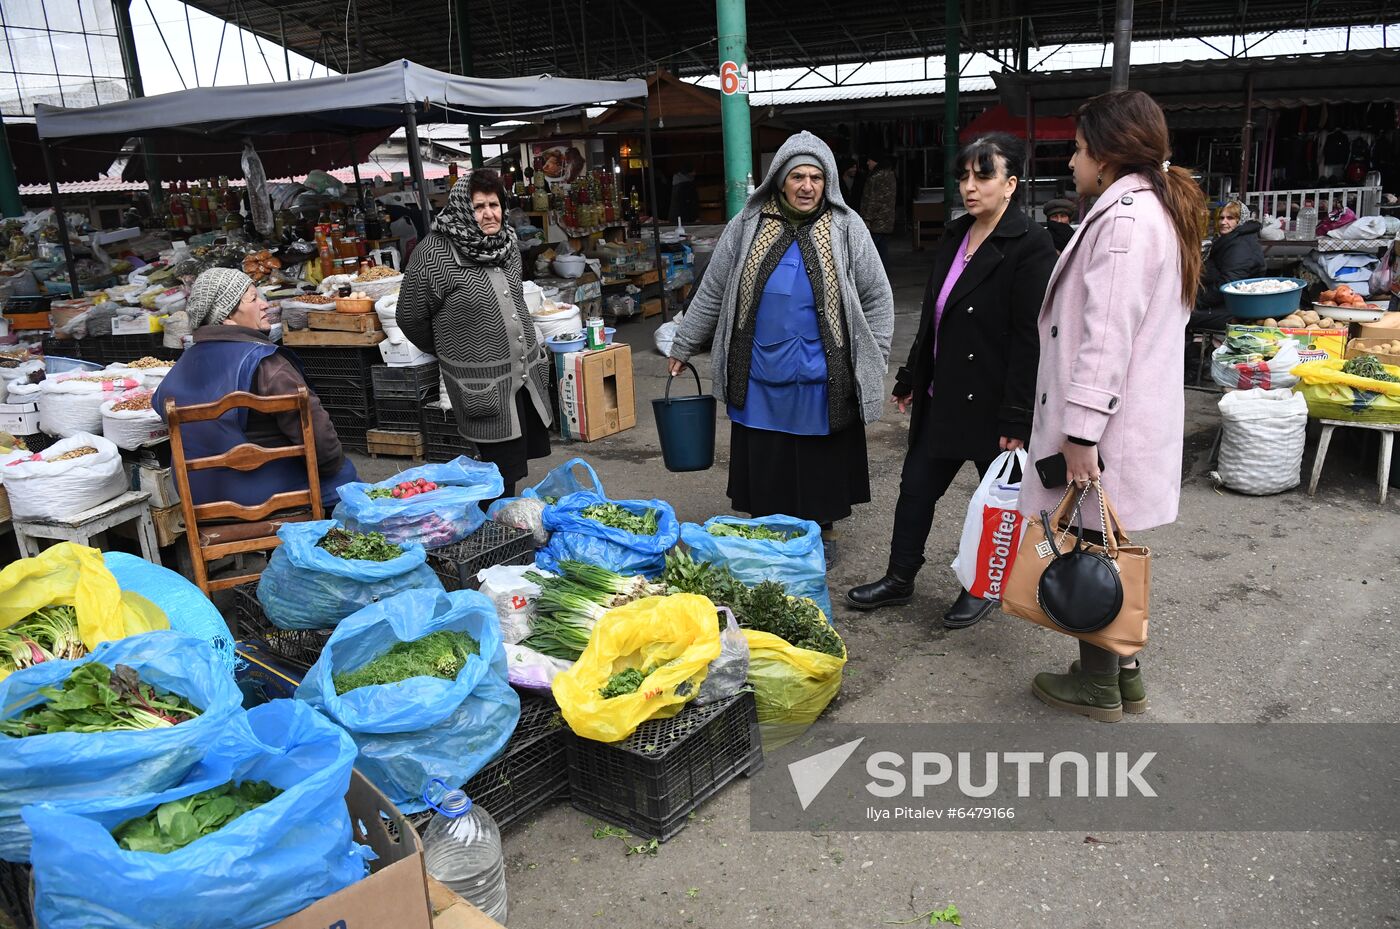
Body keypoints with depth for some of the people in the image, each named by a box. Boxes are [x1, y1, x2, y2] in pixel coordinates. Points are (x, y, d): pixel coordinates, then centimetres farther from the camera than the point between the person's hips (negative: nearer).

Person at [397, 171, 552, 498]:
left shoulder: (508, 242, 8)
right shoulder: (433, 254, -13)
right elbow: (411, 317, -4)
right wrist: (449, 351, 9)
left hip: (527, 375, 7)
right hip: (483, 387, -7)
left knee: (521, 458, 14)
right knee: (501, 475, -1)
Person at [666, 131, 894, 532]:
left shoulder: (846, 228, 0)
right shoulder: (747, 226, 2)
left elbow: (877, 299, 6)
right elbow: (711, 294, 8)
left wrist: (872, 362, 1)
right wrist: (682, 348, 10)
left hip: (822, 381, -1)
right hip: (760, 381, 1)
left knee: (820, 472, 9)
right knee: (765, 481, 9)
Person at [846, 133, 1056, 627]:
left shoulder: (1030, 245, -15)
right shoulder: (955, 235, 8)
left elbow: (1029, 339, -18)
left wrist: (1015, 419, -20)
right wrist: (911, 378, 15)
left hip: (992, 398, -7)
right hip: (943, 395, 8)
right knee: (916, 484, 13)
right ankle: (899, 579, 28)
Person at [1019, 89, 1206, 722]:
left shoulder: (1125, 216, -16)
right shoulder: (1161, 209, 16)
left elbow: (1105, 337, -23)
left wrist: (1080, 433, -22)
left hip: (1107, 425, -10)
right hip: (1138, 415, 10)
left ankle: (1098, 688, 16)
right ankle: (1123, 674, 30)